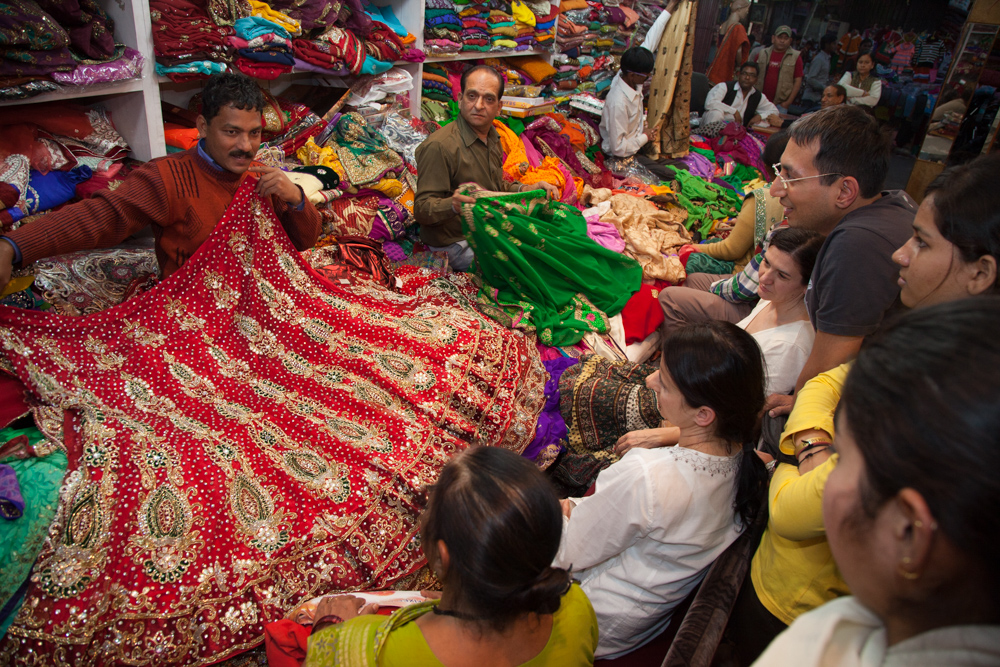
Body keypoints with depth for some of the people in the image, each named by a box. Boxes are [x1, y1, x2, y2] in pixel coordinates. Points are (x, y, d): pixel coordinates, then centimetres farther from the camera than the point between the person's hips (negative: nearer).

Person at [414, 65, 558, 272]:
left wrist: (526, 190, 3)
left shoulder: (492, 138, 9)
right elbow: (422, 209, -22)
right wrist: (453, 205, -42)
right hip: (456, 244, -9)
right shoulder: (438, 146, -21)